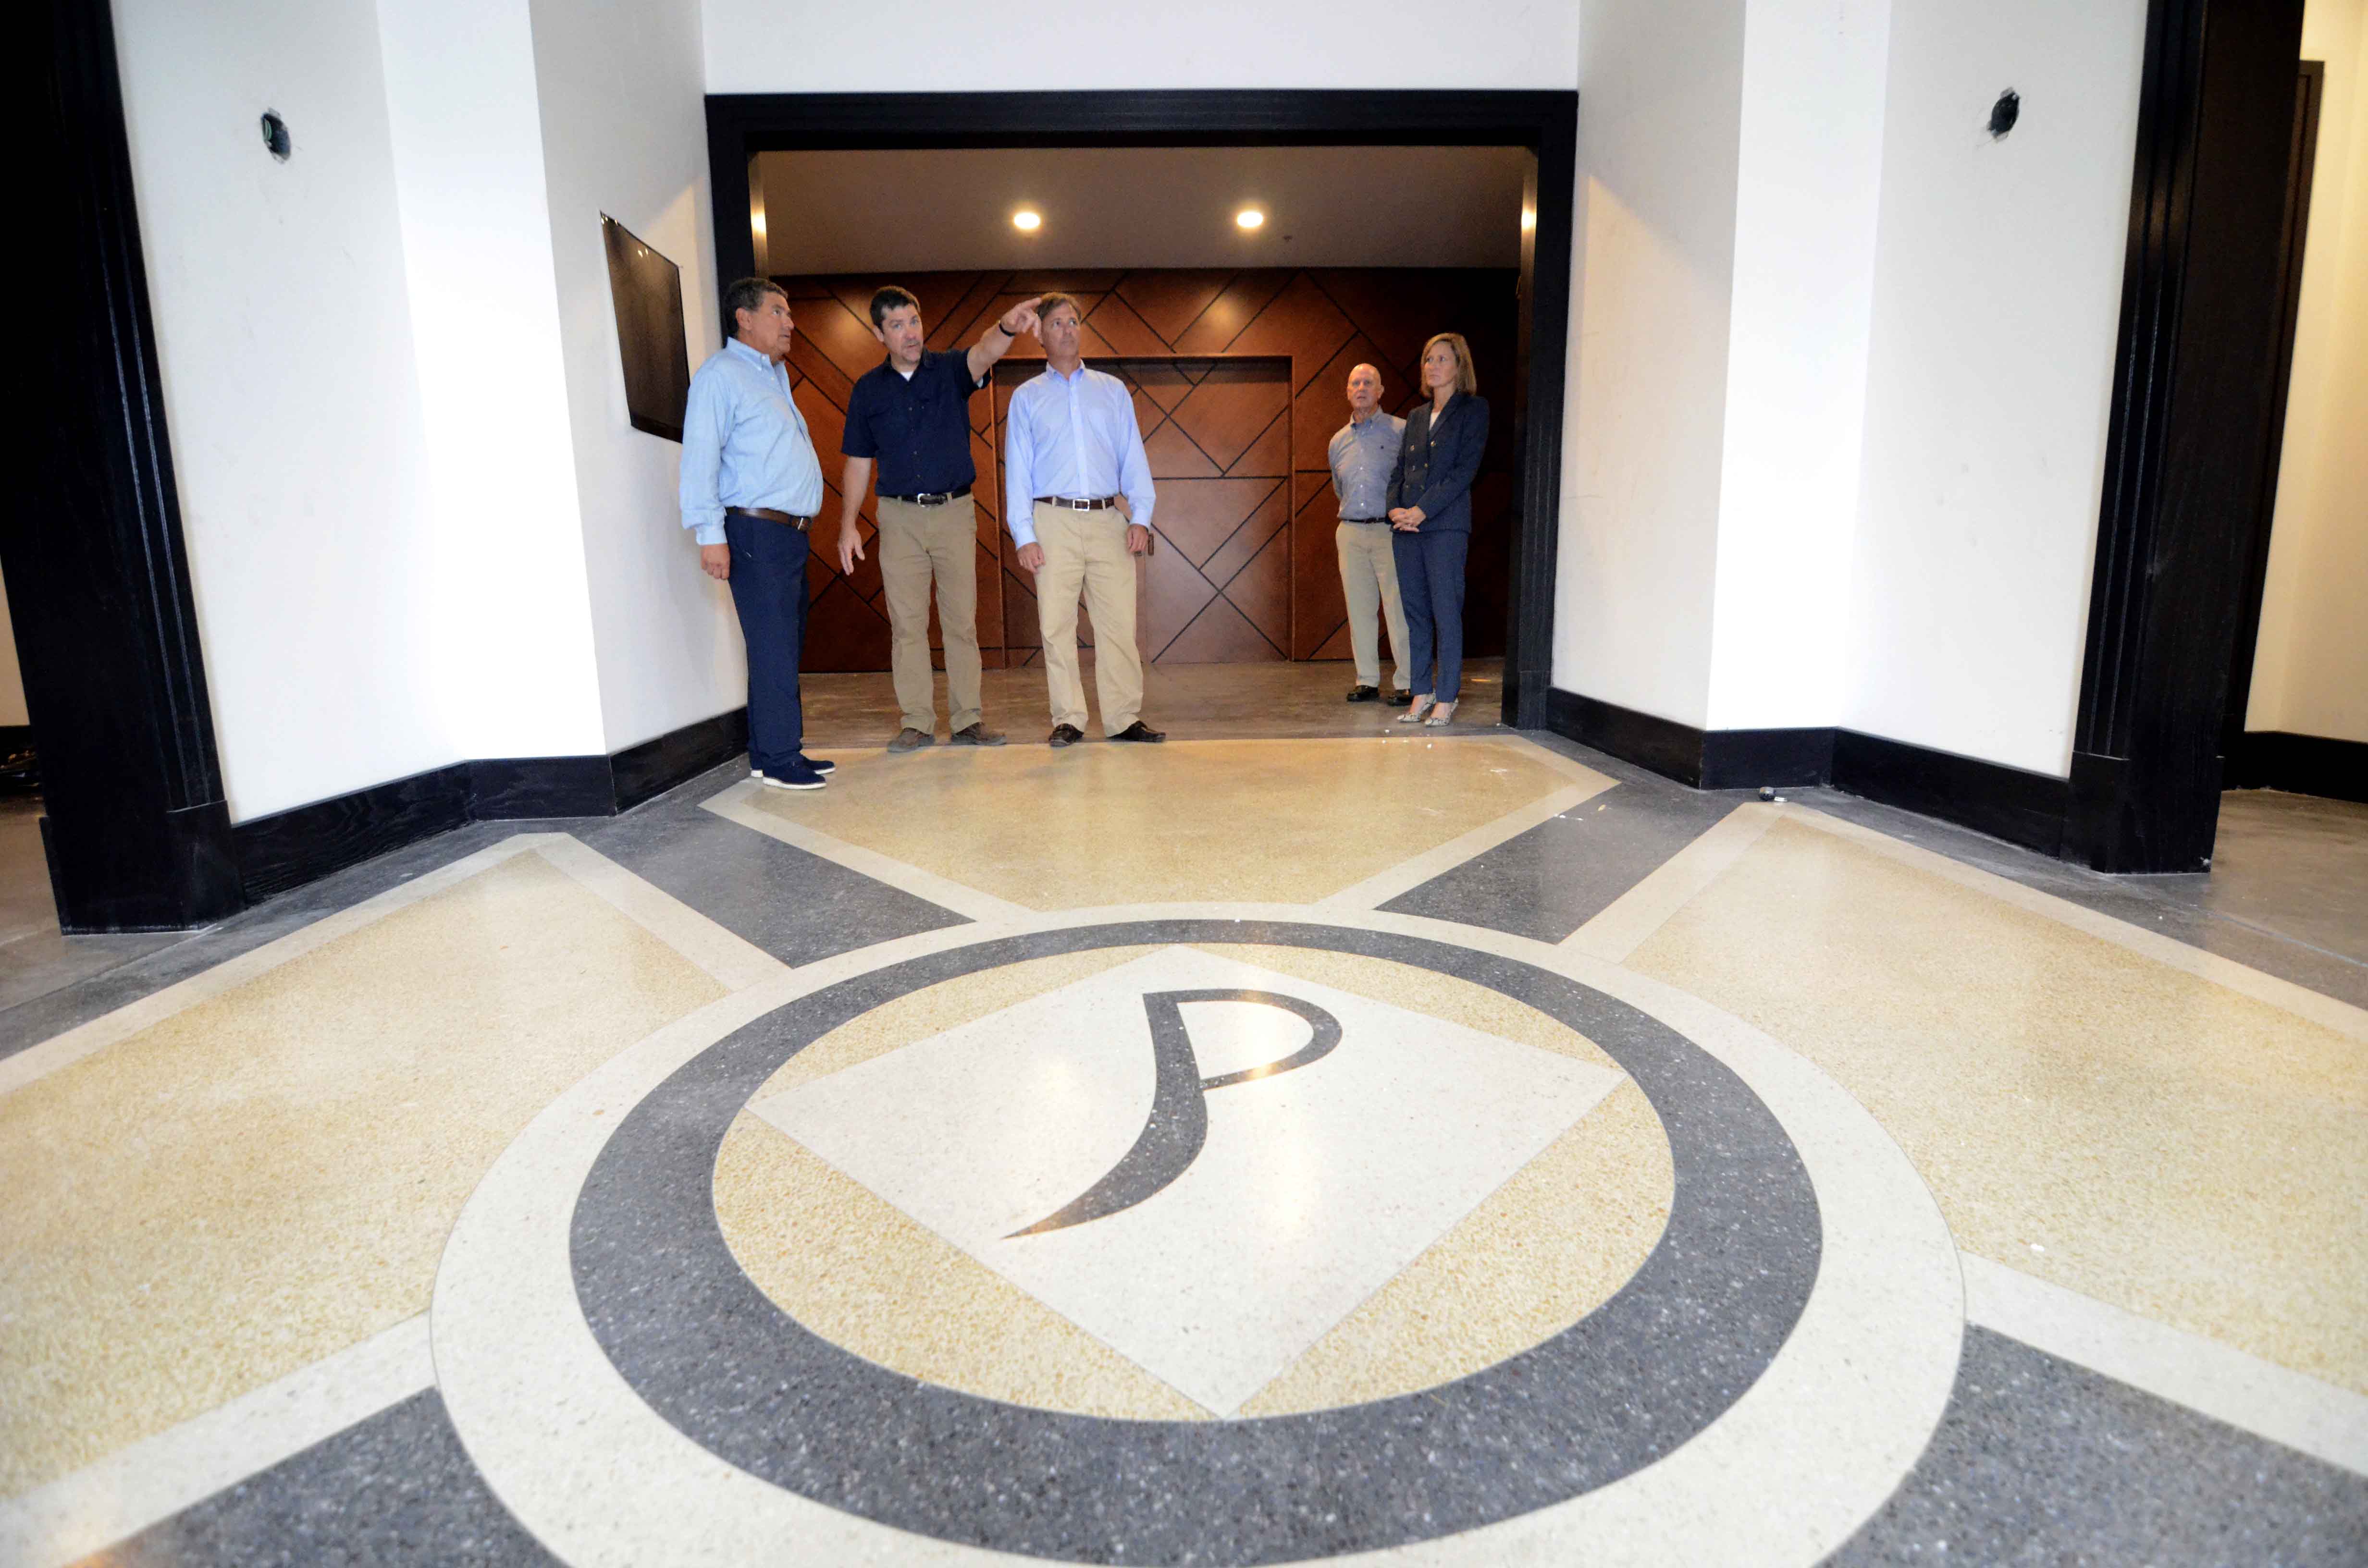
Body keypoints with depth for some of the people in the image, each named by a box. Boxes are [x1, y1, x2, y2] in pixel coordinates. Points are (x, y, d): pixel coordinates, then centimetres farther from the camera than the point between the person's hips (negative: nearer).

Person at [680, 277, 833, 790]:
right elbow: (700, 456, -13)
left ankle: (774, 752, 16)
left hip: (791, 534, 9)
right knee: (773, 650, -9)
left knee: (787, 647, 9)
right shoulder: (721, 374, -5)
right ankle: (778, 760, -3)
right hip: (756, 532, -9)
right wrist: (709, 533, -20)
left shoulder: (774, 374, 23)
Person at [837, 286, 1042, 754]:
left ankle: (969, 719, 8)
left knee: (962, 621, 2)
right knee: (907, 623, 1)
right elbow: (859, 463, 9)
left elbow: (984, 353, -21)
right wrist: (848, 525, 0)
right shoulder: (868, 390, 7)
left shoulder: (950, 371, 2)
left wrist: (1007, 327, -44)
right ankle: (917, 723, 7)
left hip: (955, 511, -1)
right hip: (899, 516, 1)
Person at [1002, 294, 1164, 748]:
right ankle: (1068, 720, 3)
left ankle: (1124, 718, 1)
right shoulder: (1026, 398, 13)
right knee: (1057, 625, -3)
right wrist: (1023, 535, -4)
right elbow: (1016, 469, 8)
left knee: (1119, 622, -5)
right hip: (1054, 521, -1)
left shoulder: (1112, 390, 17)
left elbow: (1133, 456, 11)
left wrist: (1140, 516, -2)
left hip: (1109, 520, 1)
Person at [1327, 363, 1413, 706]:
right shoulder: (1339, 440, 16)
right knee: (1360, 610, 6)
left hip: (1390, 532, -5)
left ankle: (1405, 683, -2)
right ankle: (1367, 680, 14)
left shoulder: (1401, 430, 1)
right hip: (1350, 534, 5)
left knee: (1398, 607, -7)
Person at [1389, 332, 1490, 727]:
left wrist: (1423, 510, -15)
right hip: (1407, 529, 6)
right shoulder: (1416, 417, 19)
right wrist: (1395, 509, -3)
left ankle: (1446, 698, -1)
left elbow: (1466, 469, -9)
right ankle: (1422, 692, 14)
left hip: (1446, 526, -6)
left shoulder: (1473, 409, 1)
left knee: (1446, 612, -6)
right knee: (1415, 613, 6)